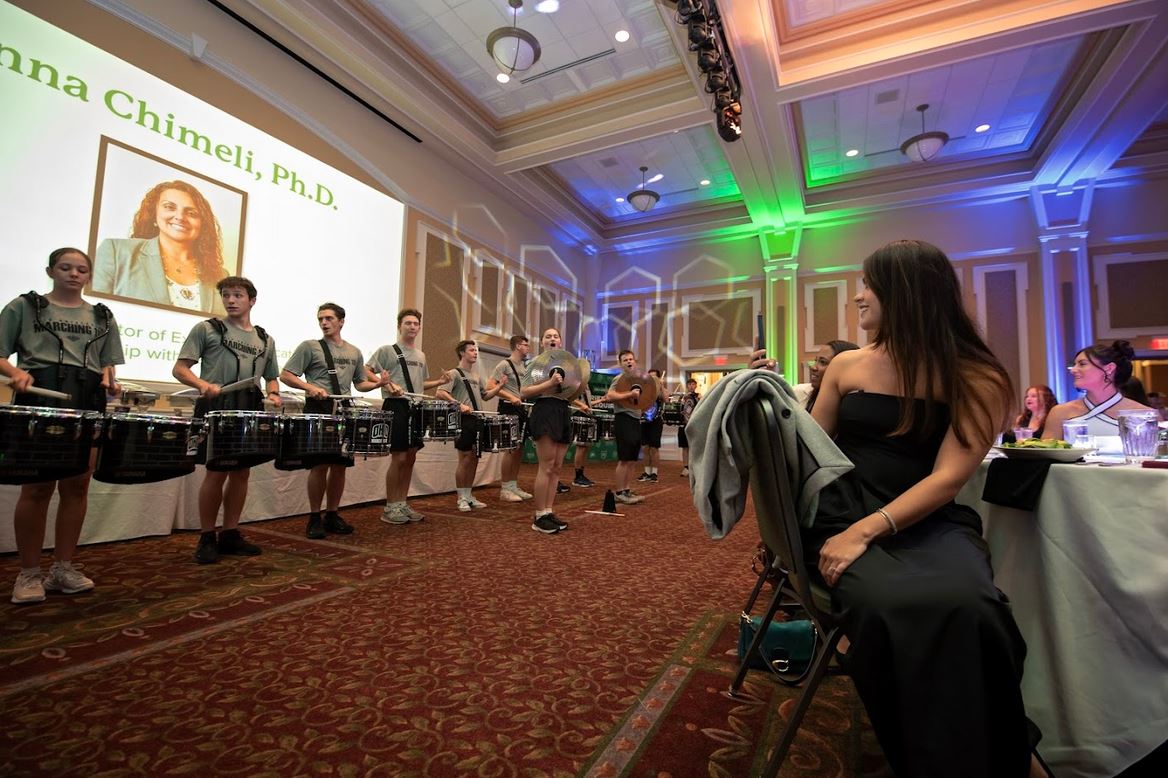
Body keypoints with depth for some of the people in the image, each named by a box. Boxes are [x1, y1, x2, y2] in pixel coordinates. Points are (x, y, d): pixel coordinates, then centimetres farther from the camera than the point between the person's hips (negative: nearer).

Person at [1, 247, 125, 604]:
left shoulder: (103, 316, 18)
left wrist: (109, 380, -4)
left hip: (89, 404, 3)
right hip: (40, 399, -2)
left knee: (77, 485, 3)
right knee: (38, 486, -5)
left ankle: (63, 567, 13)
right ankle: (29, 573, 8)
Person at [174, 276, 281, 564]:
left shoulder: (266, 340, 17)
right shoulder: (207, 329, 6)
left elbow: (271, 377, 23)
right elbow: (179, 369, 1)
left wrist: (273, 394, 1)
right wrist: (203, 384, -19)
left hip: (250, 410, 4)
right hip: (216, 406, -4)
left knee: (242, 472, 7)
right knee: (217, 472, -5)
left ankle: (230, 534, 19)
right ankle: (207, 538, 11)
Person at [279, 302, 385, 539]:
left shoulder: (354, 352, 16)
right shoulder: (309, 346, 2)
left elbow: (360, 383, 22)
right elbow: (285, 375, -2)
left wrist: (378, 383, 1)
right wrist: (310, 387, -18)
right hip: (318, 411, -4)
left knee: (340, 465, 7)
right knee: (320, 465, -6)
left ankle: (332, 515, 19)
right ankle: (314, 518, 8)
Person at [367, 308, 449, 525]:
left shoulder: (421, 355, 19)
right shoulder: (387, 350, -2)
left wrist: (439, 382, 10)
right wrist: (384, 383, -23)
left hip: (416, 408, 7)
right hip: (396, 406, -7)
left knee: (411, 457, 9)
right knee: (399, 458, -7)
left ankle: (402, 504, 18)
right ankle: (389, 507, 5)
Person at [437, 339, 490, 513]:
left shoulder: (477, 377, 19)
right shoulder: (454, 373, -5)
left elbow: (485, 396, 26)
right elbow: (439, 393, -17)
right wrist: (459, 404, -26)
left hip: (477, 420, 8)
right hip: (463, 420, -7)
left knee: (474, 460, 10)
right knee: (465, 459, -4)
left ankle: (469, 496, 20)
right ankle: (461, 498, 6)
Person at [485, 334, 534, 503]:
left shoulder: (526, 366, 15)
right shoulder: (504, 364, -8)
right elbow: (490, 387, -16)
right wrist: (511, 397, -24)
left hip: (522, 409, 8)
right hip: (508, 408, -8)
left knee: (519, 448, 9)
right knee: (511, 448, -7)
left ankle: (514, 486, 17)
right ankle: (505, 489, 1)